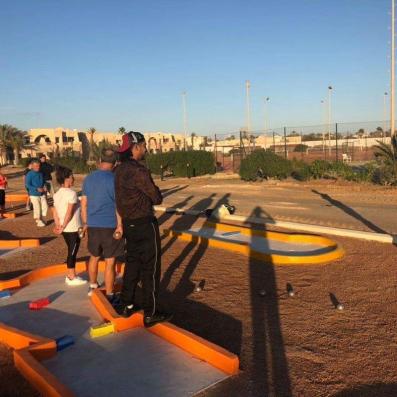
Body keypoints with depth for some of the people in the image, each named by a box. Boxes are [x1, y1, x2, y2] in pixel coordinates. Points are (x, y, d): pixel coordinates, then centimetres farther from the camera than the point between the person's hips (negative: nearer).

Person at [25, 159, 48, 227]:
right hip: (34, 194, -5)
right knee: (37, 208, 0)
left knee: (45, 206, 3)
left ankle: (41, 219, 25)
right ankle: (38, 221, 18)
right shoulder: (29, 174, -11)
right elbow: (27, 185, -16)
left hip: (42, 194, 5)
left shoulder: (40, 173, 7)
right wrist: (37, 189, -22)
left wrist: (44, 187, 0)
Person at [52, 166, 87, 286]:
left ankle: (70, 275, 26)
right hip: (73, 228, -8)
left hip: (65, 229, 8)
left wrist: (58, 225, 3)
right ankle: (72, 278, 11)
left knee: (71, 251, 18)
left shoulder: (57, 194, 9)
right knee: (72, 252, 2)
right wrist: (63, 226, -14)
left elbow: (54, 211, 7)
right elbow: (69, 212, -21)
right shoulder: (71, 193, -16)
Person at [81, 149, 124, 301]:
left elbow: (84, 203, 10)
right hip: (110, 226, -6)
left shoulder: (88, 178, 5)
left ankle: (93, 286, 41)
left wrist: (85, 222, 20)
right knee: (110, 262, 2)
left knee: (94, 256, 24)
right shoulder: (114, 179, -12)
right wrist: (120, 226, -8)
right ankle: (109, 296, 9)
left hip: (92, 225, 6)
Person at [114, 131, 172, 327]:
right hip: (145, 224, -9)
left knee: (132, 263, 20)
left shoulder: (119, 170, 7)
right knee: (150, 268, 1)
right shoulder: (139, 171, -21)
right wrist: (154, 194, 5)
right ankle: (151, 313, 10)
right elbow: (157, 198, -15)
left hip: (128, 223, 9)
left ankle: (126, 305, 30)